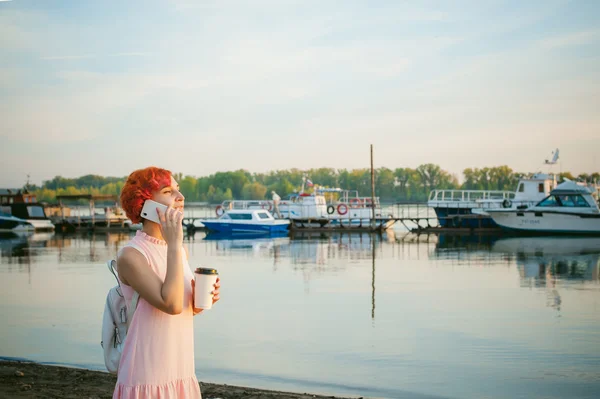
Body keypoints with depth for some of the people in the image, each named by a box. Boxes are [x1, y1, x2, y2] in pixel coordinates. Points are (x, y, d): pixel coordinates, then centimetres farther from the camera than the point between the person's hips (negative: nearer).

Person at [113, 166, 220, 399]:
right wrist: (174, 243, -22)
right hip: (147, 380, -7)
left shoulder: (179, 250, 7)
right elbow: (171, 305, -26)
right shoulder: (130, 255, -15)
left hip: (182, 375, 7)